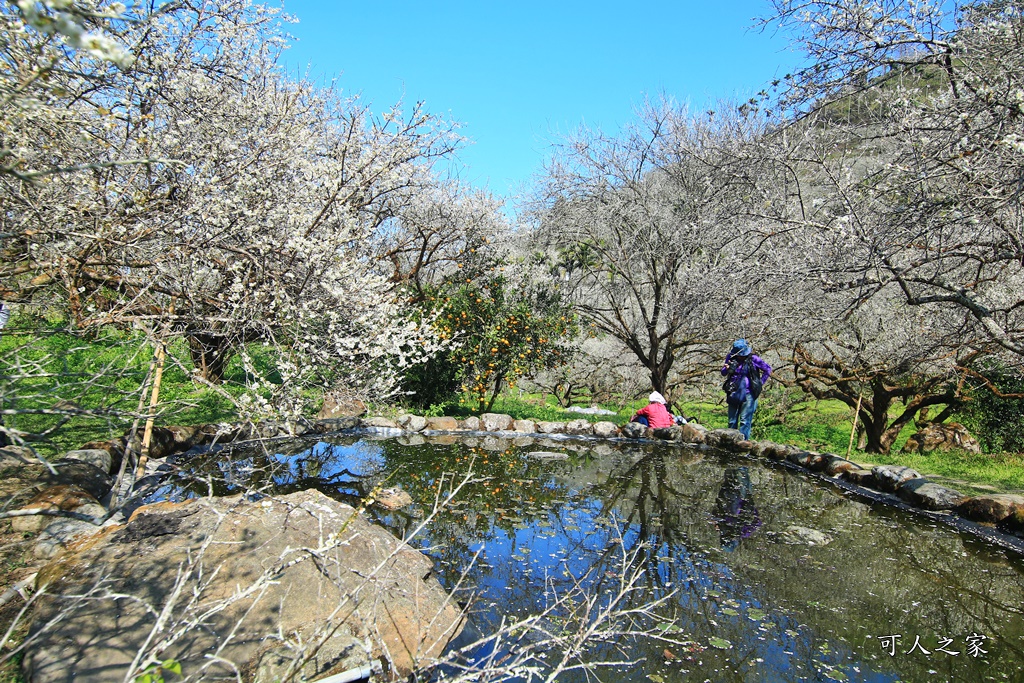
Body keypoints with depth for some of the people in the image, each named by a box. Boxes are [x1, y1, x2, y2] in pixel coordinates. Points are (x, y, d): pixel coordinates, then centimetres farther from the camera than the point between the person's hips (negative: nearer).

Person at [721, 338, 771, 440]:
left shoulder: (753, 359, -7)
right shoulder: (731, 357, 2)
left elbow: (768, 369, 8)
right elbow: (723, 373, 10)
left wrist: (760, 383, 3)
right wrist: (726, 369, -13)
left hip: (748, 394, -4)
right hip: (733, 393, 4)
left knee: (745, 421, -7)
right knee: (732, 421, 8)